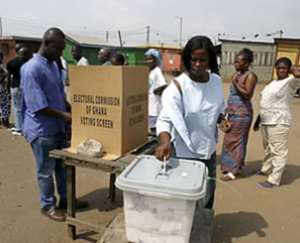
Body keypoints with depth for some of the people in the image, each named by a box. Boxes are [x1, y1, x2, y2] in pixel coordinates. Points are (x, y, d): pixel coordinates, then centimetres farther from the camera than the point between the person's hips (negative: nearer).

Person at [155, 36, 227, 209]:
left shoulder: (216, 81, -2)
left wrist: (222, 119, -7)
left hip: (209, 149, 6)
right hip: (185, 152, -6)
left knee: (208, 193, 24)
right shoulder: (178, 86, -20)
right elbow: (165, 118, -29)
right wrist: (165, 142, -47)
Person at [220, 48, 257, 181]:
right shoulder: (237, 74, 14)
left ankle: (233, 171, 4)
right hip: (233, 112, 8)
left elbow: (248, 95, -19)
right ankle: (229, 165, 26)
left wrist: (235, 84, -21)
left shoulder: (250, 76, -10)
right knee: (229, 140, 13)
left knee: (236, 141, -5)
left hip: (242, 113, -8)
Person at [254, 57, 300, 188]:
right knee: (268, 148, 21)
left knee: (278, 151, -2)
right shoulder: (273, 83, 16)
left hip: (279, 122, -8)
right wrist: (258, 120, 20)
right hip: (265, 122, 8)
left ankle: (273, 180, 3)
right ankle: (266, 169, 37)